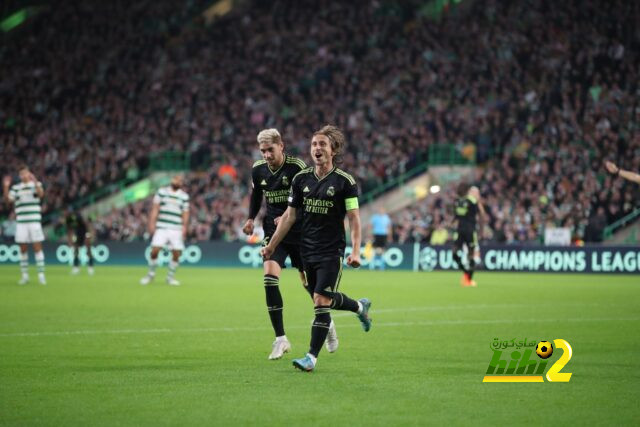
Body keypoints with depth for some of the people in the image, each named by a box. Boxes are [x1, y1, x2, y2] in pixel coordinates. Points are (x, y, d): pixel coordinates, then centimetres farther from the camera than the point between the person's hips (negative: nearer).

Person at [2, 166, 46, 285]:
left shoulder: (36, 184, 3)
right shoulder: (15, 188, 10)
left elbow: (41, 194, -15)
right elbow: (8, 200, 2)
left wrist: (35, 182, -29)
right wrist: (6, 187, -10)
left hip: (34, 221, -2)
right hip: (21, 222, 2)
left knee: (37, 247, -4)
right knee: (23, 249, 4)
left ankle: (41, 274, -1)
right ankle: (25, 275, 10)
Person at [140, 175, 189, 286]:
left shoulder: (184, 196, 9)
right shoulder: (162, 192, 6)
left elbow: (185, 213, 9)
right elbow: (155, 209, 5)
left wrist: (184, 227, -2)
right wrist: (152, 223, -4)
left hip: (176, 230, 1)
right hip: (161, 227, -1)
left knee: (176, 254, -5)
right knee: (155, 251, -12)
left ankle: (171, 277, 14)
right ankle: (150, 274, 8)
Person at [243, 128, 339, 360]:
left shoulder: (297, 167, -15)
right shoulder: (258, 169, 0)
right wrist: (251, 218, 6)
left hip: (299, 233, -3)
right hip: (273, 232, 3)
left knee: (309, 282, 7)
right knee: (269, 277, -17)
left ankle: (327, 323, 37)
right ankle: (280, 339, -13)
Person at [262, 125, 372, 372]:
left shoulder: (345, 181, -8)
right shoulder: (301, 179, 4)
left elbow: (354, 218, -9)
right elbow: (290, 215, 10)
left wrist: (355, 251, -20)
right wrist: (272, 245, 9)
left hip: (332, 252, -5)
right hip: (308, 250, 5)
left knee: (321, 302, -12)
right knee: (325, 299, 15)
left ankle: (312, 357, -6)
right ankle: (360, 307, 45)